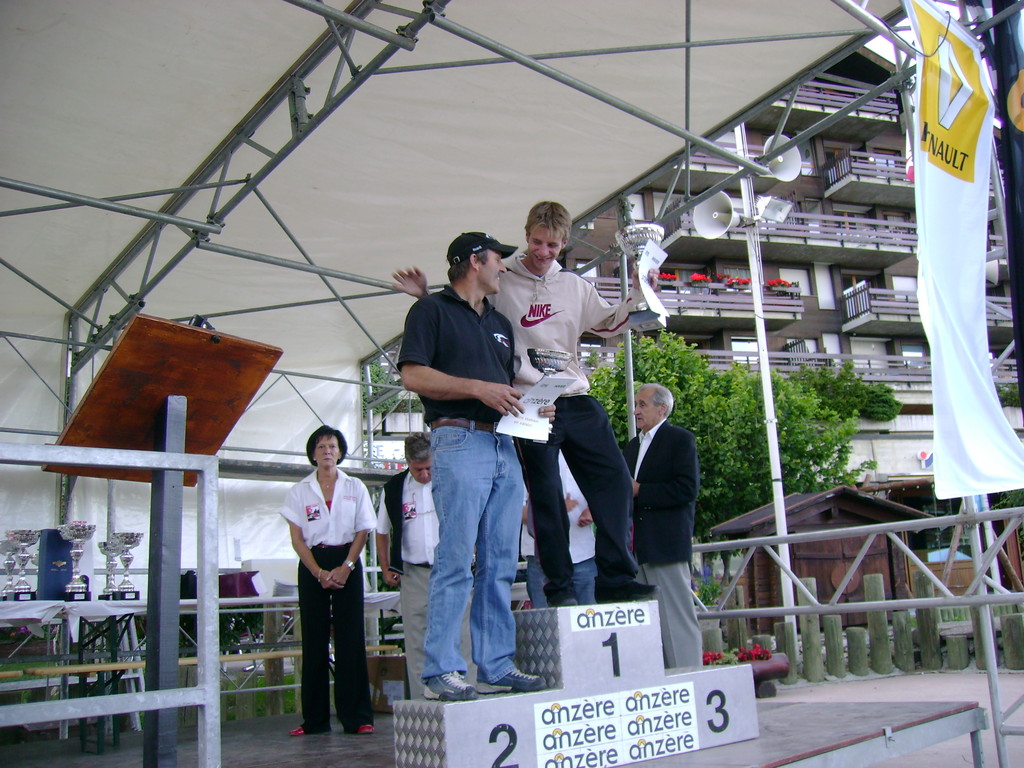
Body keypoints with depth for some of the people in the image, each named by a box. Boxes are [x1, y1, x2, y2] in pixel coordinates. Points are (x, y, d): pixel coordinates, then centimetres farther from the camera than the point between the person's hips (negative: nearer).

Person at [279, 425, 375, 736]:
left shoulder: (355, 488, 8)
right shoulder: (300, 491, 7)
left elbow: (362, 532, 5)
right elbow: (297, 538, 3)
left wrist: (346, 567, -10)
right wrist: (319, 572, -9)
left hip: (347, 562, 0)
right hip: (312, 565, 1)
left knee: (350, 638, -4)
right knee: (314, 639, 0)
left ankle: (356, 716, -1)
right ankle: (314, 719, 6)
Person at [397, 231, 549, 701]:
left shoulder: (500, 323, 26)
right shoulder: (432, 310, 4)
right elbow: (413, 376, -8)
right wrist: (478, 388, -13)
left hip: (505, 446, 7)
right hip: (459, 440, -7)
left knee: (500, 564, 5)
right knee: (456, 560, -10)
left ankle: (496, 666, 10)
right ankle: (441, 671, -6)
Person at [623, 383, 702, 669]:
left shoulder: (680, 439, -1)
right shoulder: (633, 446, 22)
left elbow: (687, 488, -13)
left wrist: (639, 491, -13)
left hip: (667, 544, -7)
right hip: (639, 546, 7)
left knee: (675, 616, -5)